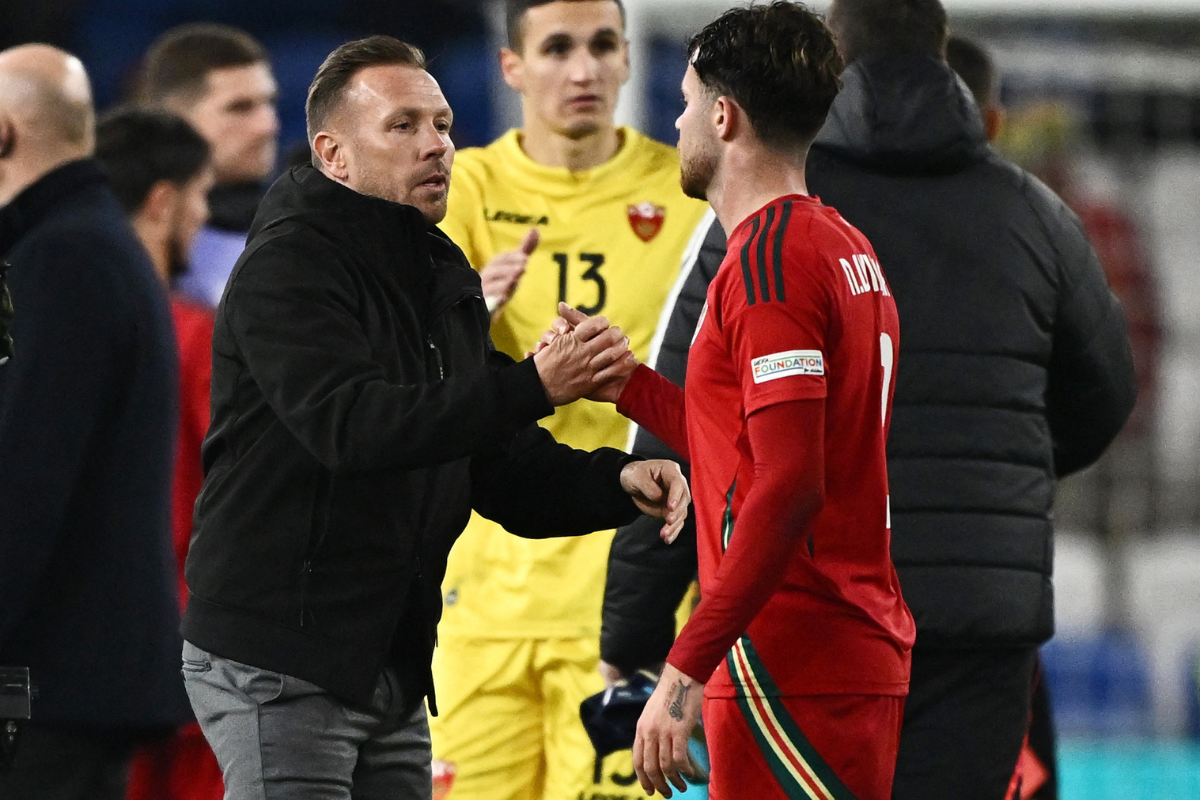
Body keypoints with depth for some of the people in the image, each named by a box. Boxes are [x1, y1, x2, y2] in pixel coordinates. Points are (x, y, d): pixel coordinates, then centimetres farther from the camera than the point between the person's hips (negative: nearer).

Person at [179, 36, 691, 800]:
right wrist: (531, 387, -34)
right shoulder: (288, 265, -11)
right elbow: (350, 423, -28)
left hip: (395, 672, 9)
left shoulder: (445, 278, 17)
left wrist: (616, 482, -3)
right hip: (279, 669, -9)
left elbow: (504, 468, 17)